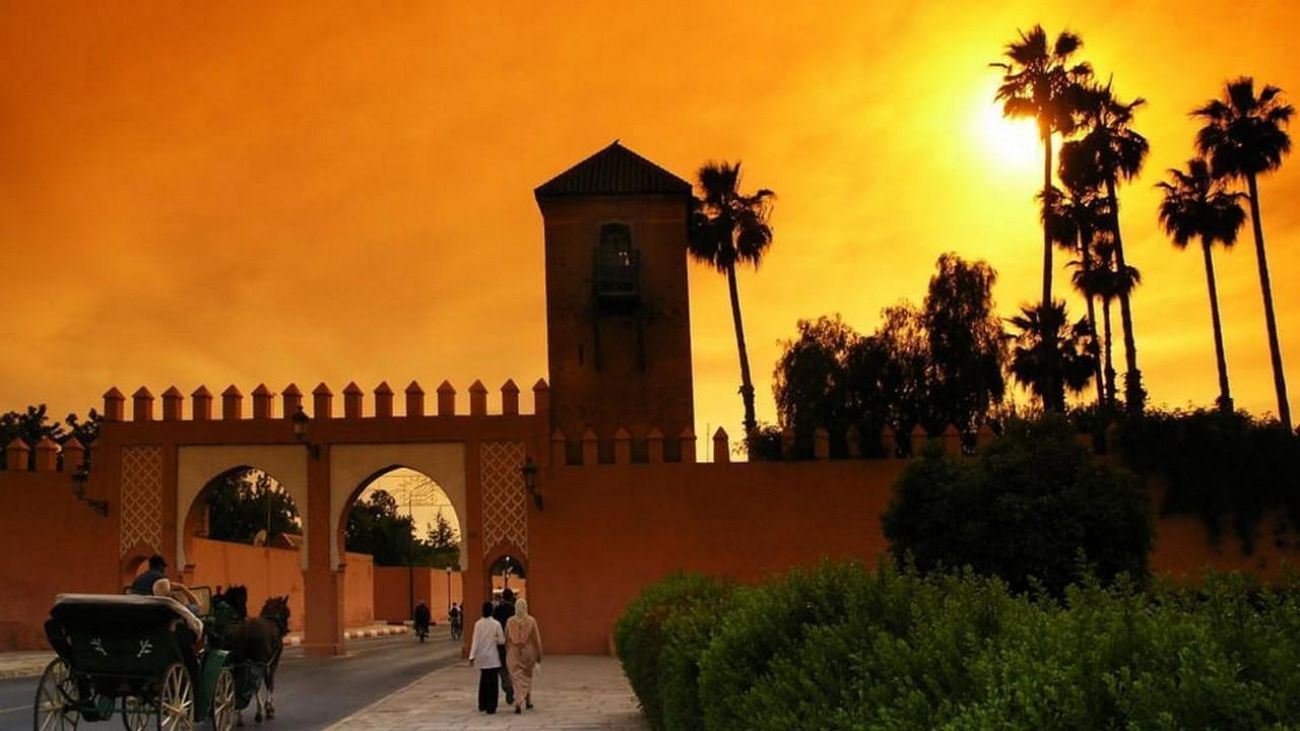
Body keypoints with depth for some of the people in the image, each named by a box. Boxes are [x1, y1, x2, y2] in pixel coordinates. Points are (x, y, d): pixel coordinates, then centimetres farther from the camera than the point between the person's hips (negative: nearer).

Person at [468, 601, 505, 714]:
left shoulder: (478, 624, -5)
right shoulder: (496, 624, -10)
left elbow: (475, 641, -7)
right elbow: (501, 641, -7)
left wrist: (472, 656, -6)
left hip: (481, 656, 3)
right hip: (492, 657, -3)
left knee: (483, 680, 17)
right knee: (492, 682, 2)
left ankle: (482, 705, 24)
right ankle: (491, 707, -2)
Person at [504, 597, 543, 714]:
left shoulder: (510, 621, -5)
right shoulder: (531, 621, -9)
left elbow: (506, 639, 3)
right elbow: (536, 639, -5)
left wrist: (507, 653, 15)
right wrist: (538, 655, 5)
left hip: (514, 653, 0)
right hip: (528, 652, 0)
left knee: (517, 678, 3)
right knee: (527, 677, 20)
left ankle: (518, 703, -13)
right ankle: (528, 701, 26)